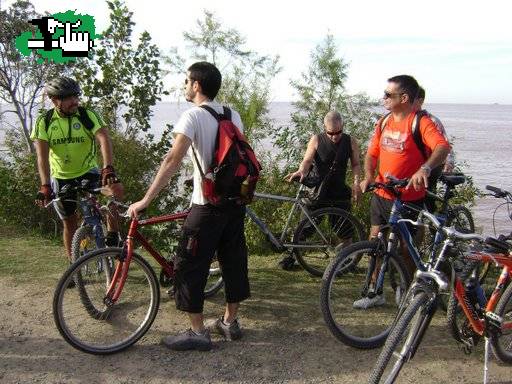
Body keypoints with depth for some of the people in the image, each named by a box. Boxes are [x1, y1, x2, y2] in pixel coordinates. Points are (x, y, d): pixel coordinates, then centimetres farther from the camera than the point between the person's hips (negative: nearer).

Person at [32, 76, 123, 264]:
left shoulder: (88, 115, -16)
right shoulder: (44, 122, -12)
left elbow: (104, 139, -32)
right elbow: (42, 156, -21)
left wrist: (108, 169, -49)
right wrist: (45, 186, -35)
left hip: (88, 171, -1)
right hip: (61, 178, 2)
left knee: (116, 188, -30)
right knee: (69, 223, 9)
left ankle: (113, 235, -12)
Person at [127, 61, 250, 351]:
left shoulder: (193, 116, -12)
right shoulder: (234, 115, 10)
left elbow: (173, 160, -23)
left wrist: (145, 200, -22)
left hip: (208, 205, -8)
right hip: (236, 201, 8)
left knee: (190, 266, 3)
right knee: (234, 260, 15)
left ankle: (198, 332, 9)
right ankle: (230, 322, 28)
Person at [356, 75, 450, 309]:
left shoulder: (421, 123, -14)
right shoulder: (384, 123, 7)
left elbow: (443, 147, -29)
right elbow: (372, 152, 11)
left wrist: (425, 168, -48)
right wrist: (368, 175, -9)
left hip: (408, 198, -6)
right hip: (381, 195, 6)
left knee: (407, 249, 5)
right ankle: (375, 293, 25)